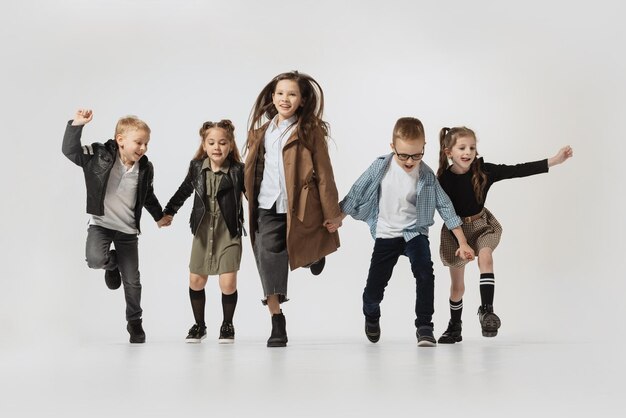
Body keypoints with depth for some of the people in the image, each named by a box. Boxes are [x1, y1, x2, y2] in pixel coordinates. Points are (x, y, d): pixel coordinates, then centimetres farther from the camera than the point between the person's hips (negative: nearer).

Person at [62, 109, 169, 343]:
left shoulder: (145, 168, -5)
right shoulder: (100, 156, -13)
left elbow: (148, 196, 13)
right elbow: (70, 150, -20)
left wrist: (159, 216, 25)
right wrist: (77, 125, -31)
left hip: (128, 230, 2)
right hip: (101, 223, -2)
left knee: (132, 281, 6)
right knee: (95, 259, -30)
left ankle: (134, 322, 29)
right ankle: (112, 264, 10)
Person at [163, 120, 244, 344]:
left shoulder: (238, 170, -12)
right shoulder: (197, 167, -2)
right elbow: (184, 190, 14)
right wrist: (169, 212, 12)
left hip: (229, 232, -4)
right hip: (203, 231, 4)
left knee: (228, 282, -9)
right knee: (196, 280, 8)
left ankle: (227, 325, 16)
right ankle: (199, 325, 28)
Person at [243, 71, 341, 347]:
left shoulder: (311, 132, -4)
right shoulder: (261, 131, 11)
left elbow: (324, 175, -5)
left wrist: (332, 215, -6)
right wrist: (250, 203, 17)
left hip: (299, 209, -3)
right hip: (267, 208, 3)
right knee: (268, 259, -7)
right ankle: (276, 321, 3)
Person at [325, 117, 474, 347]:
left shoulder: (426, 175, -12)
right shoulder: (381, 167, -11)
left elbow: (445, 206, -7)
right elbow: (357, 192, 1)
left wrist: (462, 242, -9)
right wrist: (338, 218, 7)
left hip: (415, 232, -1)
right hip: (386, 235, 1)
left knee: (425, 273, -26)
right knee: (374, 285, 1)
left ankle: (424, 326, -16)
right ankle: (371, 317, 36)